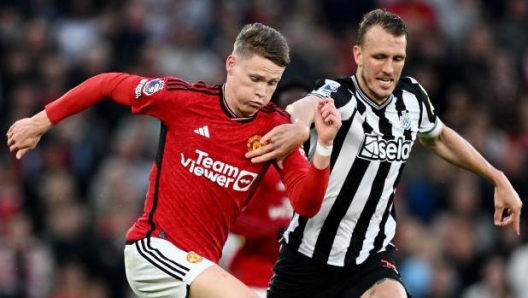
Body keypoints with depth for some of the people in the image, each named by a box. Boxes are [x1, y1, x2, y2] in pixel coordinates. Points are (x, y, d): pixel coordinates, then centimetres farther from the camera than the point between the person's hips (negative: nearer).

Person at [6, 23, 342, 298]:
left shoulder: (277, 127, -3)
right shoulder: (183, 98, -10)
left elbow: (306, 204, -11)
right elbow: (108, 84, 5)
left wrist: (324, 146, -27)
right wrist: (40, 123, 11)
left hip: (199, 261, 6)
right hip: (155, 246, -6)